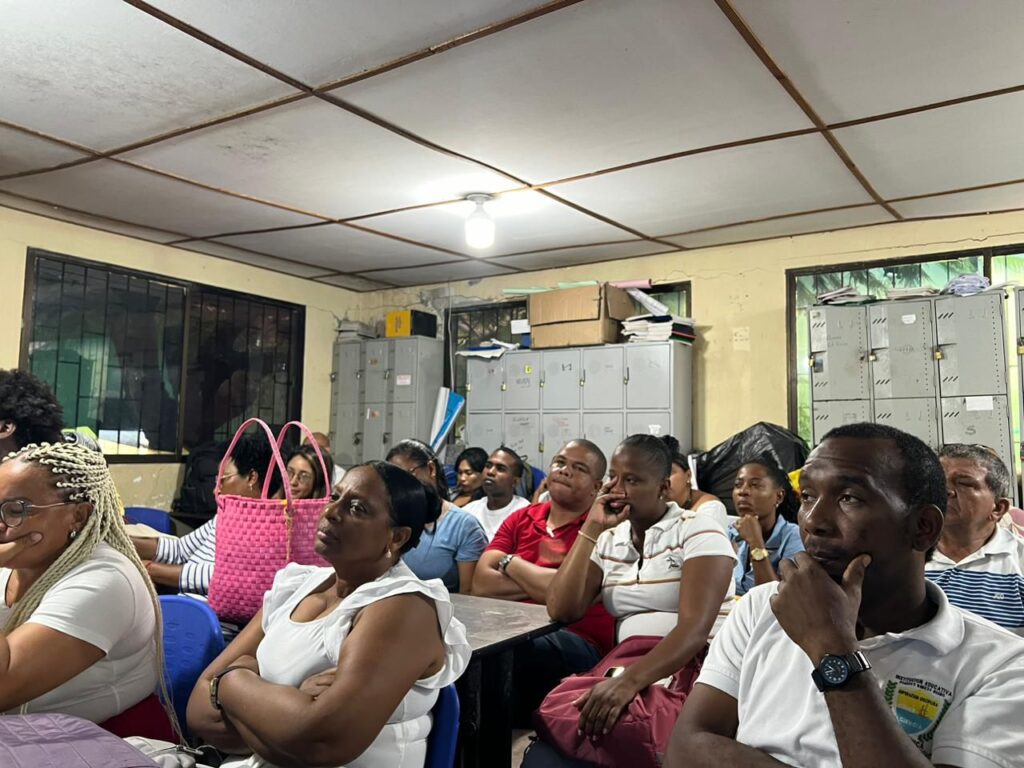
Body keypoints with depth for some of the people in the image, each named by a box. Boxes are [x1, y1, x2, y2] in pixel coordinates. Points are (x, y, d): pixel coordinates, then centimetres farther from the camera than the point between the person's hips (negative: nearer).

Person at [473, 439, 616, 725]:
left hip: (576, 641, -4)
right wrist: (539, 582, -8)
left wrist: (511, 563, 1)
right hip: (514, 632, 5)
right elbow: (481, 583, 4)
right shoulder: (520, 518, 14)